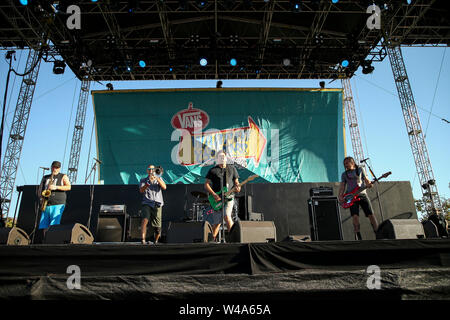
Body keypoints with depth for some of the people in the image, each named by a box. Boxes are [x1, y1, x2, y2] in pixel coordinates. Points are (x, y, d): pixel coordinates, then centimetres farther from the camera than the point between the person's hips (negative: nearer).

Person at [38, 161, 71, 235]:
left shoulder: (63, 176, 8)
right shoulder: (45, 177, 21)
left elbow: (69, 187, -4)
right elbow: (40, 188, 20)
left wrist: (56, 187, -15)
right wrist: (41, 197, 2)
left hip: (58, 204, -5)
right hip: (46, 205, 5)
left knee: (54, 225, -15)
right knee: (44, 226, 2)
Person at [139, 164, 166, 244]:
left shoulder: (159, 179, 16)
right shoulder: (143, 180, 13)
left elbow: (164, 187, -3)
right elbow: (141, 190, -6)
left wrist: (157, 178, -15)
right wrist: (147, 184, -24)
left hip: (157, 205, 1)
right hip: (147, 204, -1)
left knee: (157, 227, 1)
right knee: (145, 220, -29)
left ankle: (156, 241, 25)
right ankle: (143, 240, -34)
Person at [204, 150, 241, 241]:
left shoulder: (232, 169, 12)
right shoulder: (213, 171, 4)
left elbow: (236, 181, 15)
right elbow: (206, 184, -1)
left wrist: (237, 187, -8)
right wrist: (214, 195, -14)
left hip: (229, 197, 1)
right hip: (217, 199, 0)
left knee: (227, 216, -21)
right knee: (217, 222, 4)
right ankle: (212, 240, 24)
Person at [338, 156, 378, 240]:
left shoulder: (360, 169, 13)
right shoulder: (344, 174, 15)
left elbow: (366, 180, 7)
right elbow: (342, 186, 10)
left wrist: (368, 184, -16)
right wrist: (340, 196, -7)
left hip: (362, 194, 0)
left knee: (371, 214, -6)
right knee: (355, 216, -15)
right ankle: (358, 237, -11)